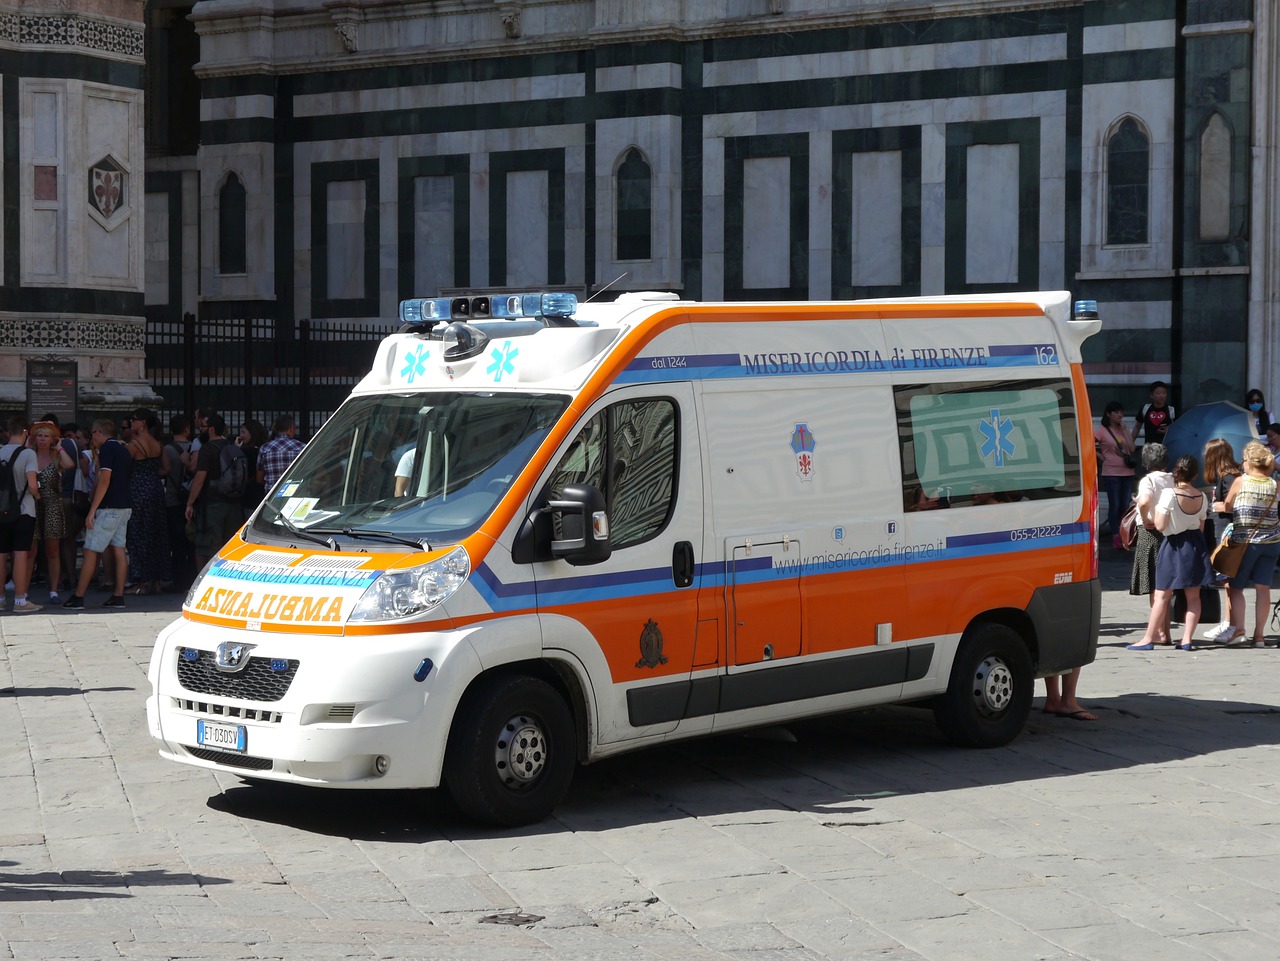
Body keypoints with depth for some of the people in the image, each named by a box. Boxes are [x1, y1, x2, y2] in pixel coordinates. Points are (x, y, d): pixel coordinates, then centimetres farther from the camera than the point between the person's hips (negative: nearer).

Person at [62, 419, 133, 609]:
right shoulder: (124, 450, 16)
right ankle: (118, 596, 5)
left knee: (90, 551, -6)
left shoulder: (107, 449, -11)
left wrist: (92, 510, -18)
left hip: (109, 507, -9)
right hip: (124, 507, 9)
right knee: (118, 551, 7)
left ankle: (78, 598, -6)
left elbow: (104, 481, -18)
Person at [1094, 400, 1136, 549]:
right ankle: (1116, 537, -2)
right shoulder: (1102, 431, -4)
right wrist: (1101, 457, -7)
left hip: (1127, 472, 4)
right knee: (1114, 505, -5)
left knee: (1126, 505, 6)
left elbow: (1131, 448, 0)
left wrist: (1124, 430, -5)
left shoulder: (1125, 430, 10)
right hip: (1110, 473, -4)